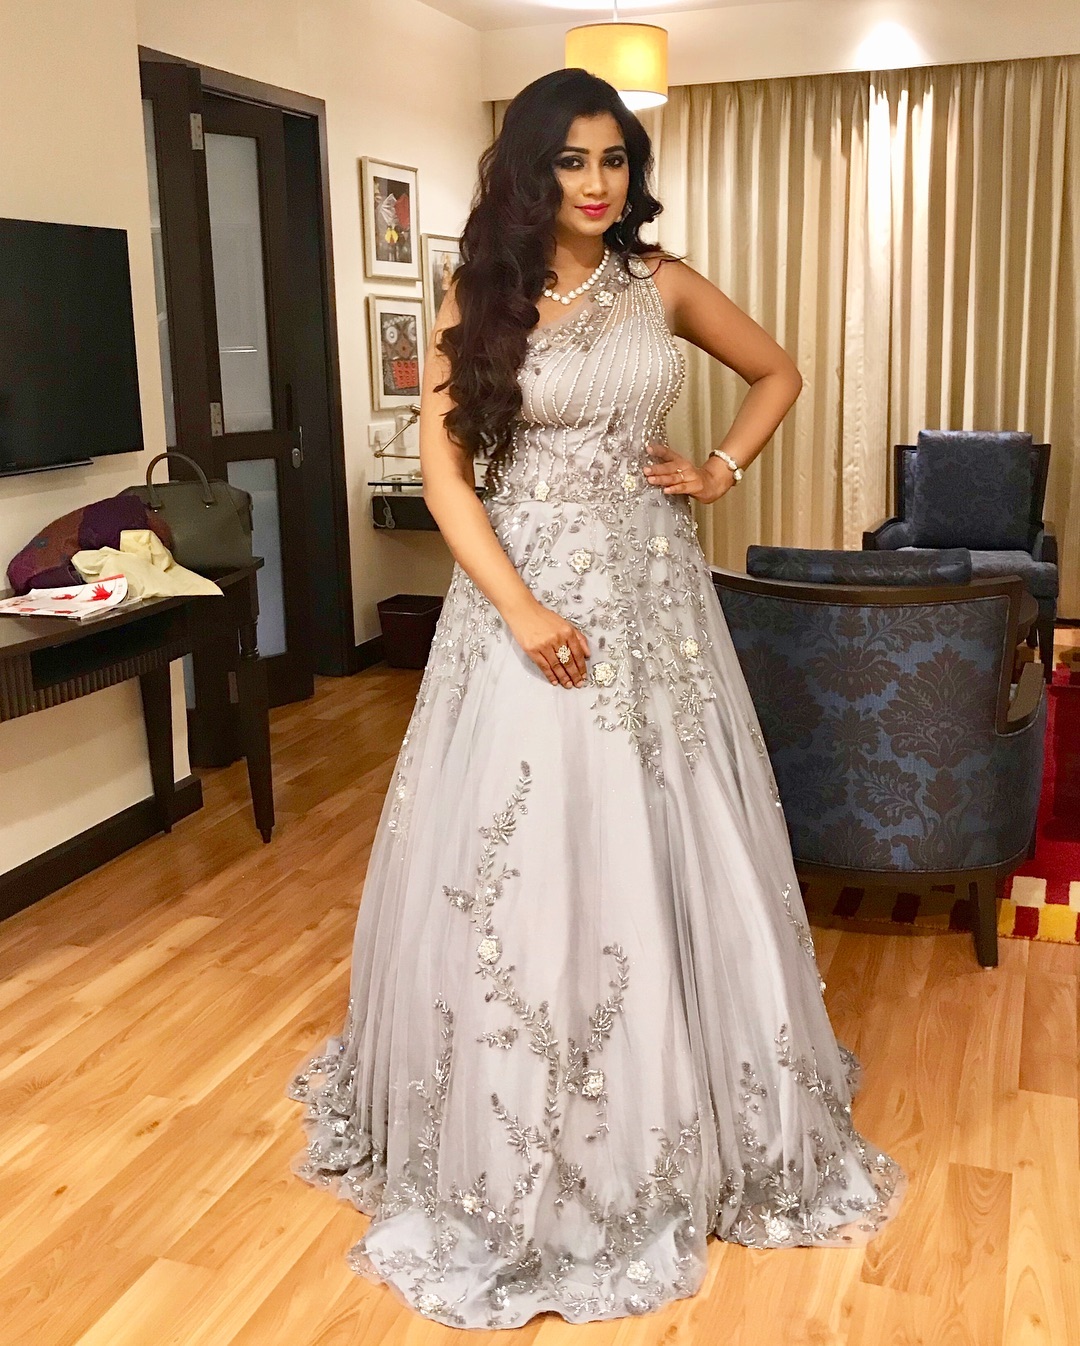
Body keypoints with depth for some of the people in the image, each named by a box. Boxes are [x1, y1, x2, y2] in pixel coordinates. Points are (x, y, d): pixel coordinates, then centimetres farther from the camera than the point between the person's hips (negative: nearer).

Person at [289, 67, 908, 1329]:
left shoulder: (663, 284, 6)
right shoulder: (481, 302, 0)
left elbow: (776, 373, 21)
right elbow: (443, 470, -7)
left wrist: (721, 471, 6)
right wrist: (520, 609, -17)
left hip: (652, 593, 2)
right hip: (525, 589, -2)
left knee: (666, 845, 8)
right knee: (519, 853, 1)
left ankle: (682, 1121, 30)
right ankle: (517, 1142, 22)